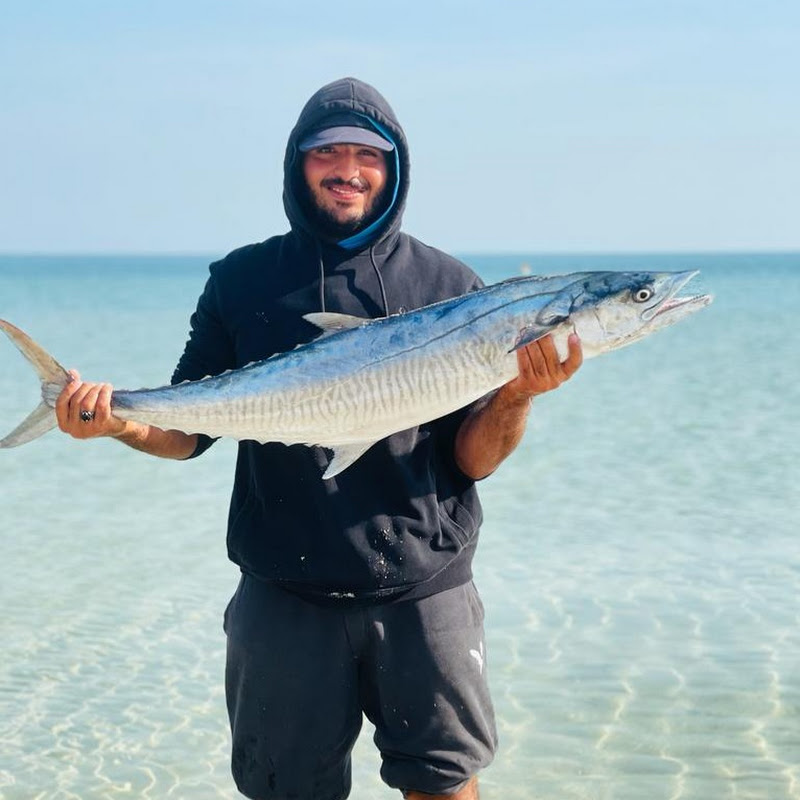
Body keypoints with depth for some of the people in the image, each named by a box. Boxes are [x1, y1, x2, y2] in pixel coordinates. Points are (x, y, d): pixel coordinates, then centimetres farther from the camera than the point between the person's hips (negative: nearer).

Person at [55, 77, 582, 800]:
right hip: (286, 597, 1)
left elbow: (473, 460, -2)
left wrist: (519, 395, -21)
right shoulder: (242, 281, 3)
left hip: (425, 590, 0)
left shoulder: (449, 287, 1)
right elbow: (188, 430, 5)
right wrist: (121, 422, -15)